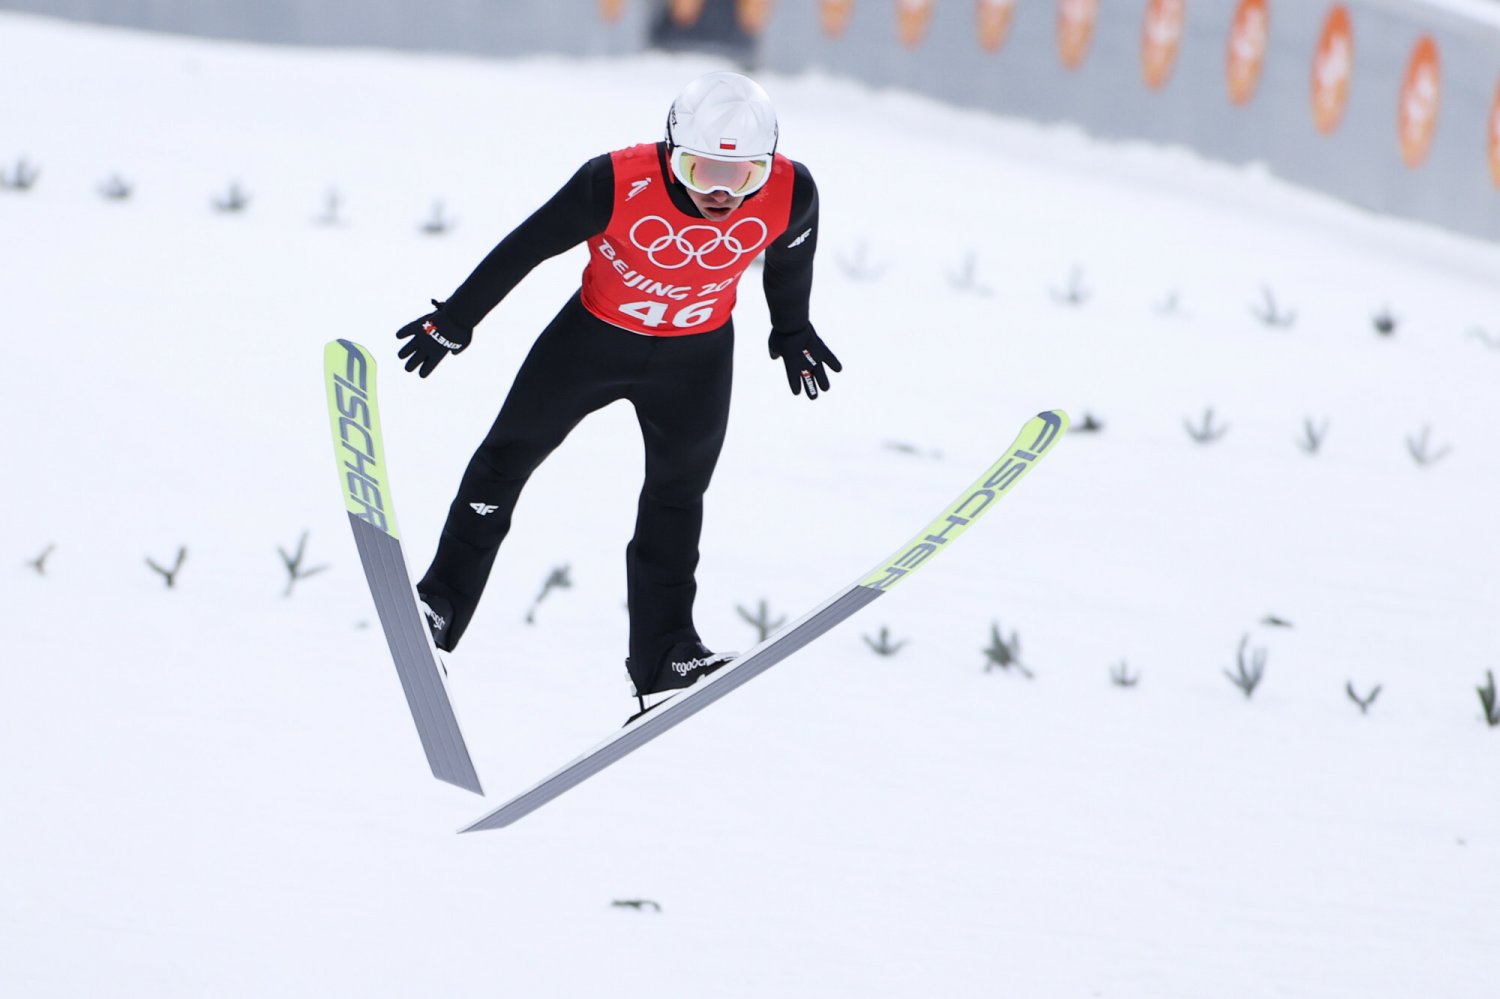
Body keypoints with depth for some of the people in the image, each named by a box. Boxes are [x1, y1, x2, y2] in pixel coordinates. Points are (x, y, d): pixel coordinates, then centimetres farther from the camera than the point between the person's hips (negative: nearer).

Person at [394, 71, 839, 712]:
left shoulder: (789, 195, -25)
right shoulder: (617, 185, -33)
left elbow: (790, 255, 0)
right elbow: (527, 246, -18)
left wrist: (792, 332, 16)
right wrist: (456, 321, -8)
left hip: (697, 355, 1)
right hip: (596, 333, -1)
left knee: (677, 495, 4)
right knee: (509, 455, 6)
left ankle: (663, 651, 10)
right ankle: (442, 604, 18)